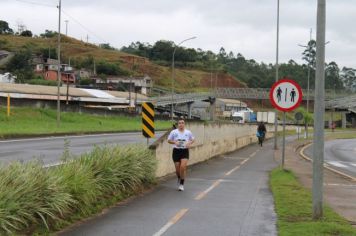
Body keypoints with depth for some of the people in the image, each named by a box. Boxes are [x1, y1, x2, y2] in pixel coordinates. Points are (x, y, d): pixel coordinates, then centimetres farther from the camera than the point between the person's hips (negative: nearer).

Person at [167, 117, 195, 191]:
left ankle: (181, 184, -5)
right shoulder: (174, 132, -2)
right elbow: (169, 140, 6)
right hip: (176, 151, 1)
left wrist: (189, 143, -7)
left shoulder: (188, 132, 2)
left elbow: (192, 140, 15)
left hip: (185, 151, -1)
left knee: (183, 167, -17)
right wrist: (174, 142, -14)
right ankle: (179, 179, 39)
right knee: (177, 168, 5)